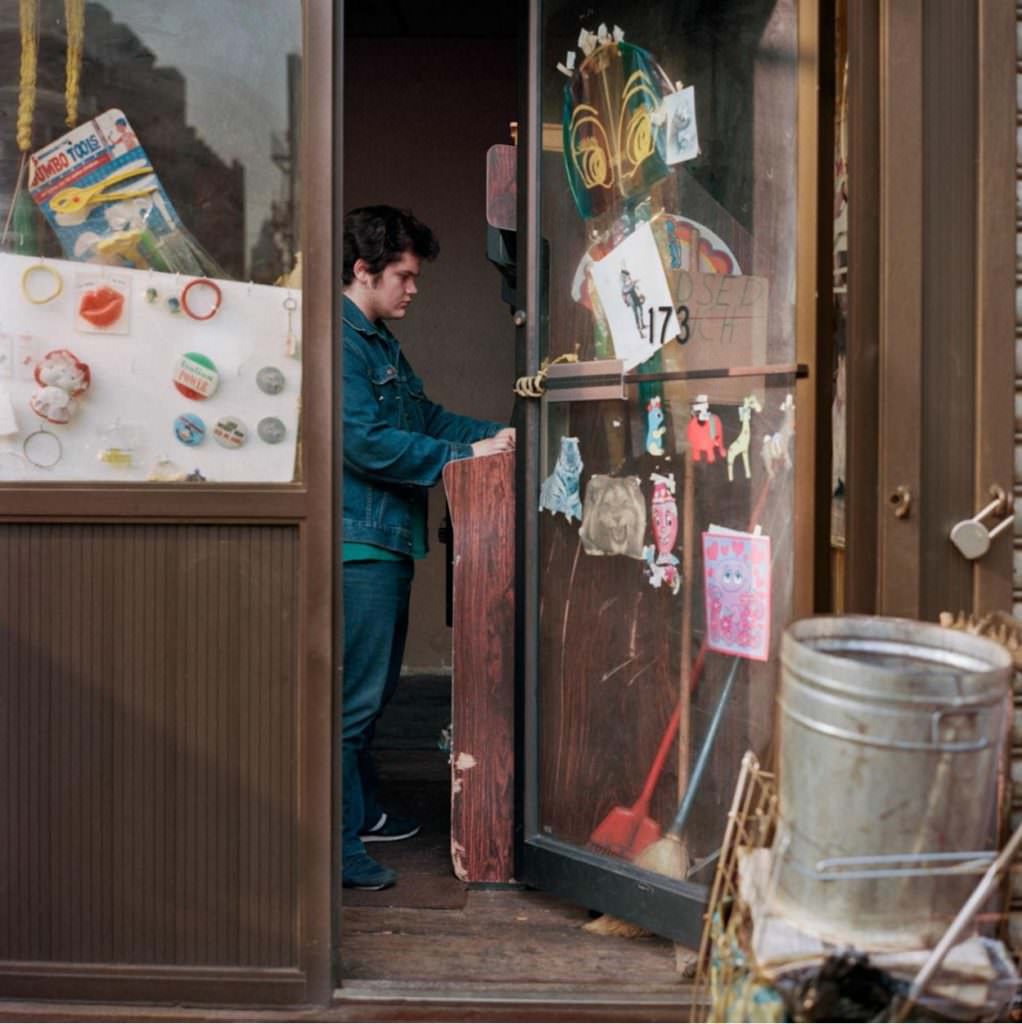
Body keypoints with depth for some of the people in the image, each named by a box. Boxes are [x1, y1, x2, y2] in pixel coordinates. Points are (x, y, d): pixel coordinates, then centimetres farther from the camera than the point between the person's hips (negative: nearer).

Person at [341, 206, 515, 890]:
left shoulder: (380, 341, 20)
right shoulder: (341, 341, -14)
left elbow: (424, 414, 21)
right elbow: (366, 441, -22)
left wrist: (496, 435, 7)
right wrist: (462, 456, -17)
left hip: (390, 539, 11)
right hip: (359, 543, -11)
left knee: (376, 688, 19)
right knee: (354, 697, -7)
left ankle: (362, 813, 32)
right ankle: (337, 844, 1)